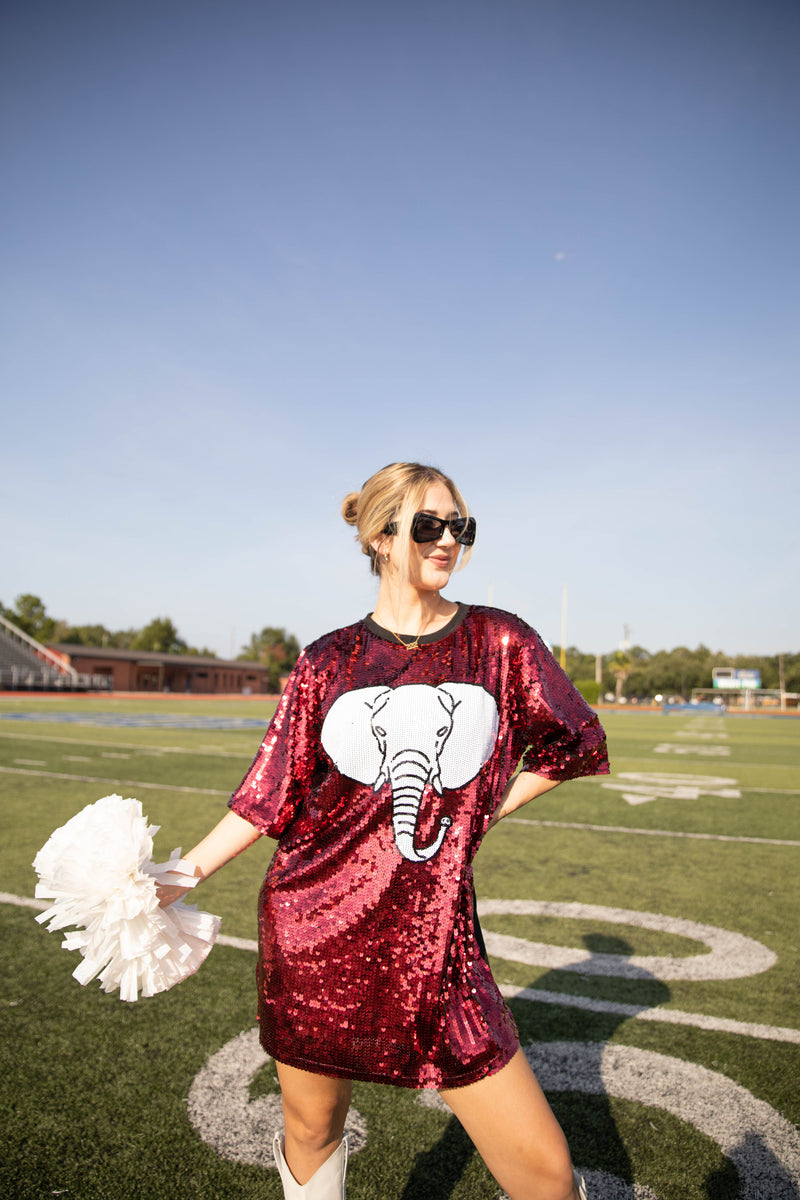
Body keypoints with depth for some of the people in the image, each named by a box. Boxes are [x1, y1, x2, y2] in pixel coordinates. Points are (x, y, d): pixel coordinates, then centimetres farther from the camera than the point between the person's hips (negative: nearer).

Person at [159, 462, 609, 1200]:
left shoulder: (501, 642, -1)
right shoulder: (330, 661, 1)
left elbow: (577, 744, 10)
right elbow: (269, 797, 5)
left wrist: (477, 813, 5)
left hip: (434, 939, 0)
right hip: (314, 926, 1)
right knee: (311, 1129, 18)